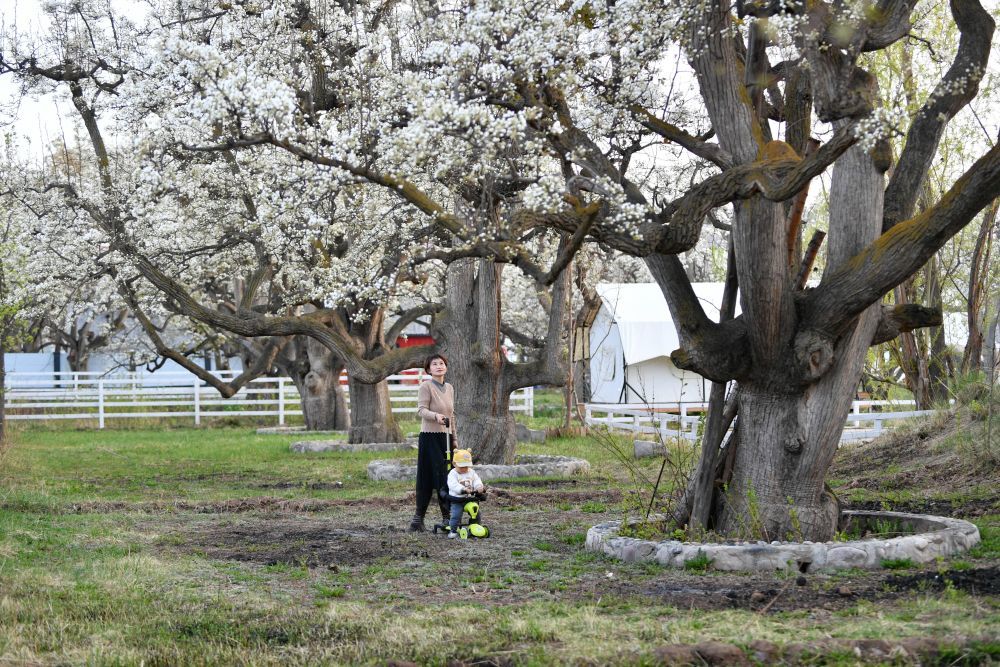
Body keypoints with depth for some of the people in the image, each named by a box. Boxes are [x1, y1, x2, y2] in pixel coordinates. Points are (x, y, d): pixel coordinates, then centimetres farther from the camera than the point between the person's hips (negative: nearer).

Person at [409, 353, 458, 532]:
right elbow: (421, 410, -16)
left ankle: (447, 517, 9)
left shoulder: (449, 388, 15)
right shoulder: (426, 386, -6)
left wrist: (454, 438, 19)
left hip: (446, 437, 6)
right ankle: (418, 517, 1)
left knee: (447, 477, 4)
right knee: (427, 477, -6)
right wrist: (436, 416, -35)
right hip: (430, 437, -6)